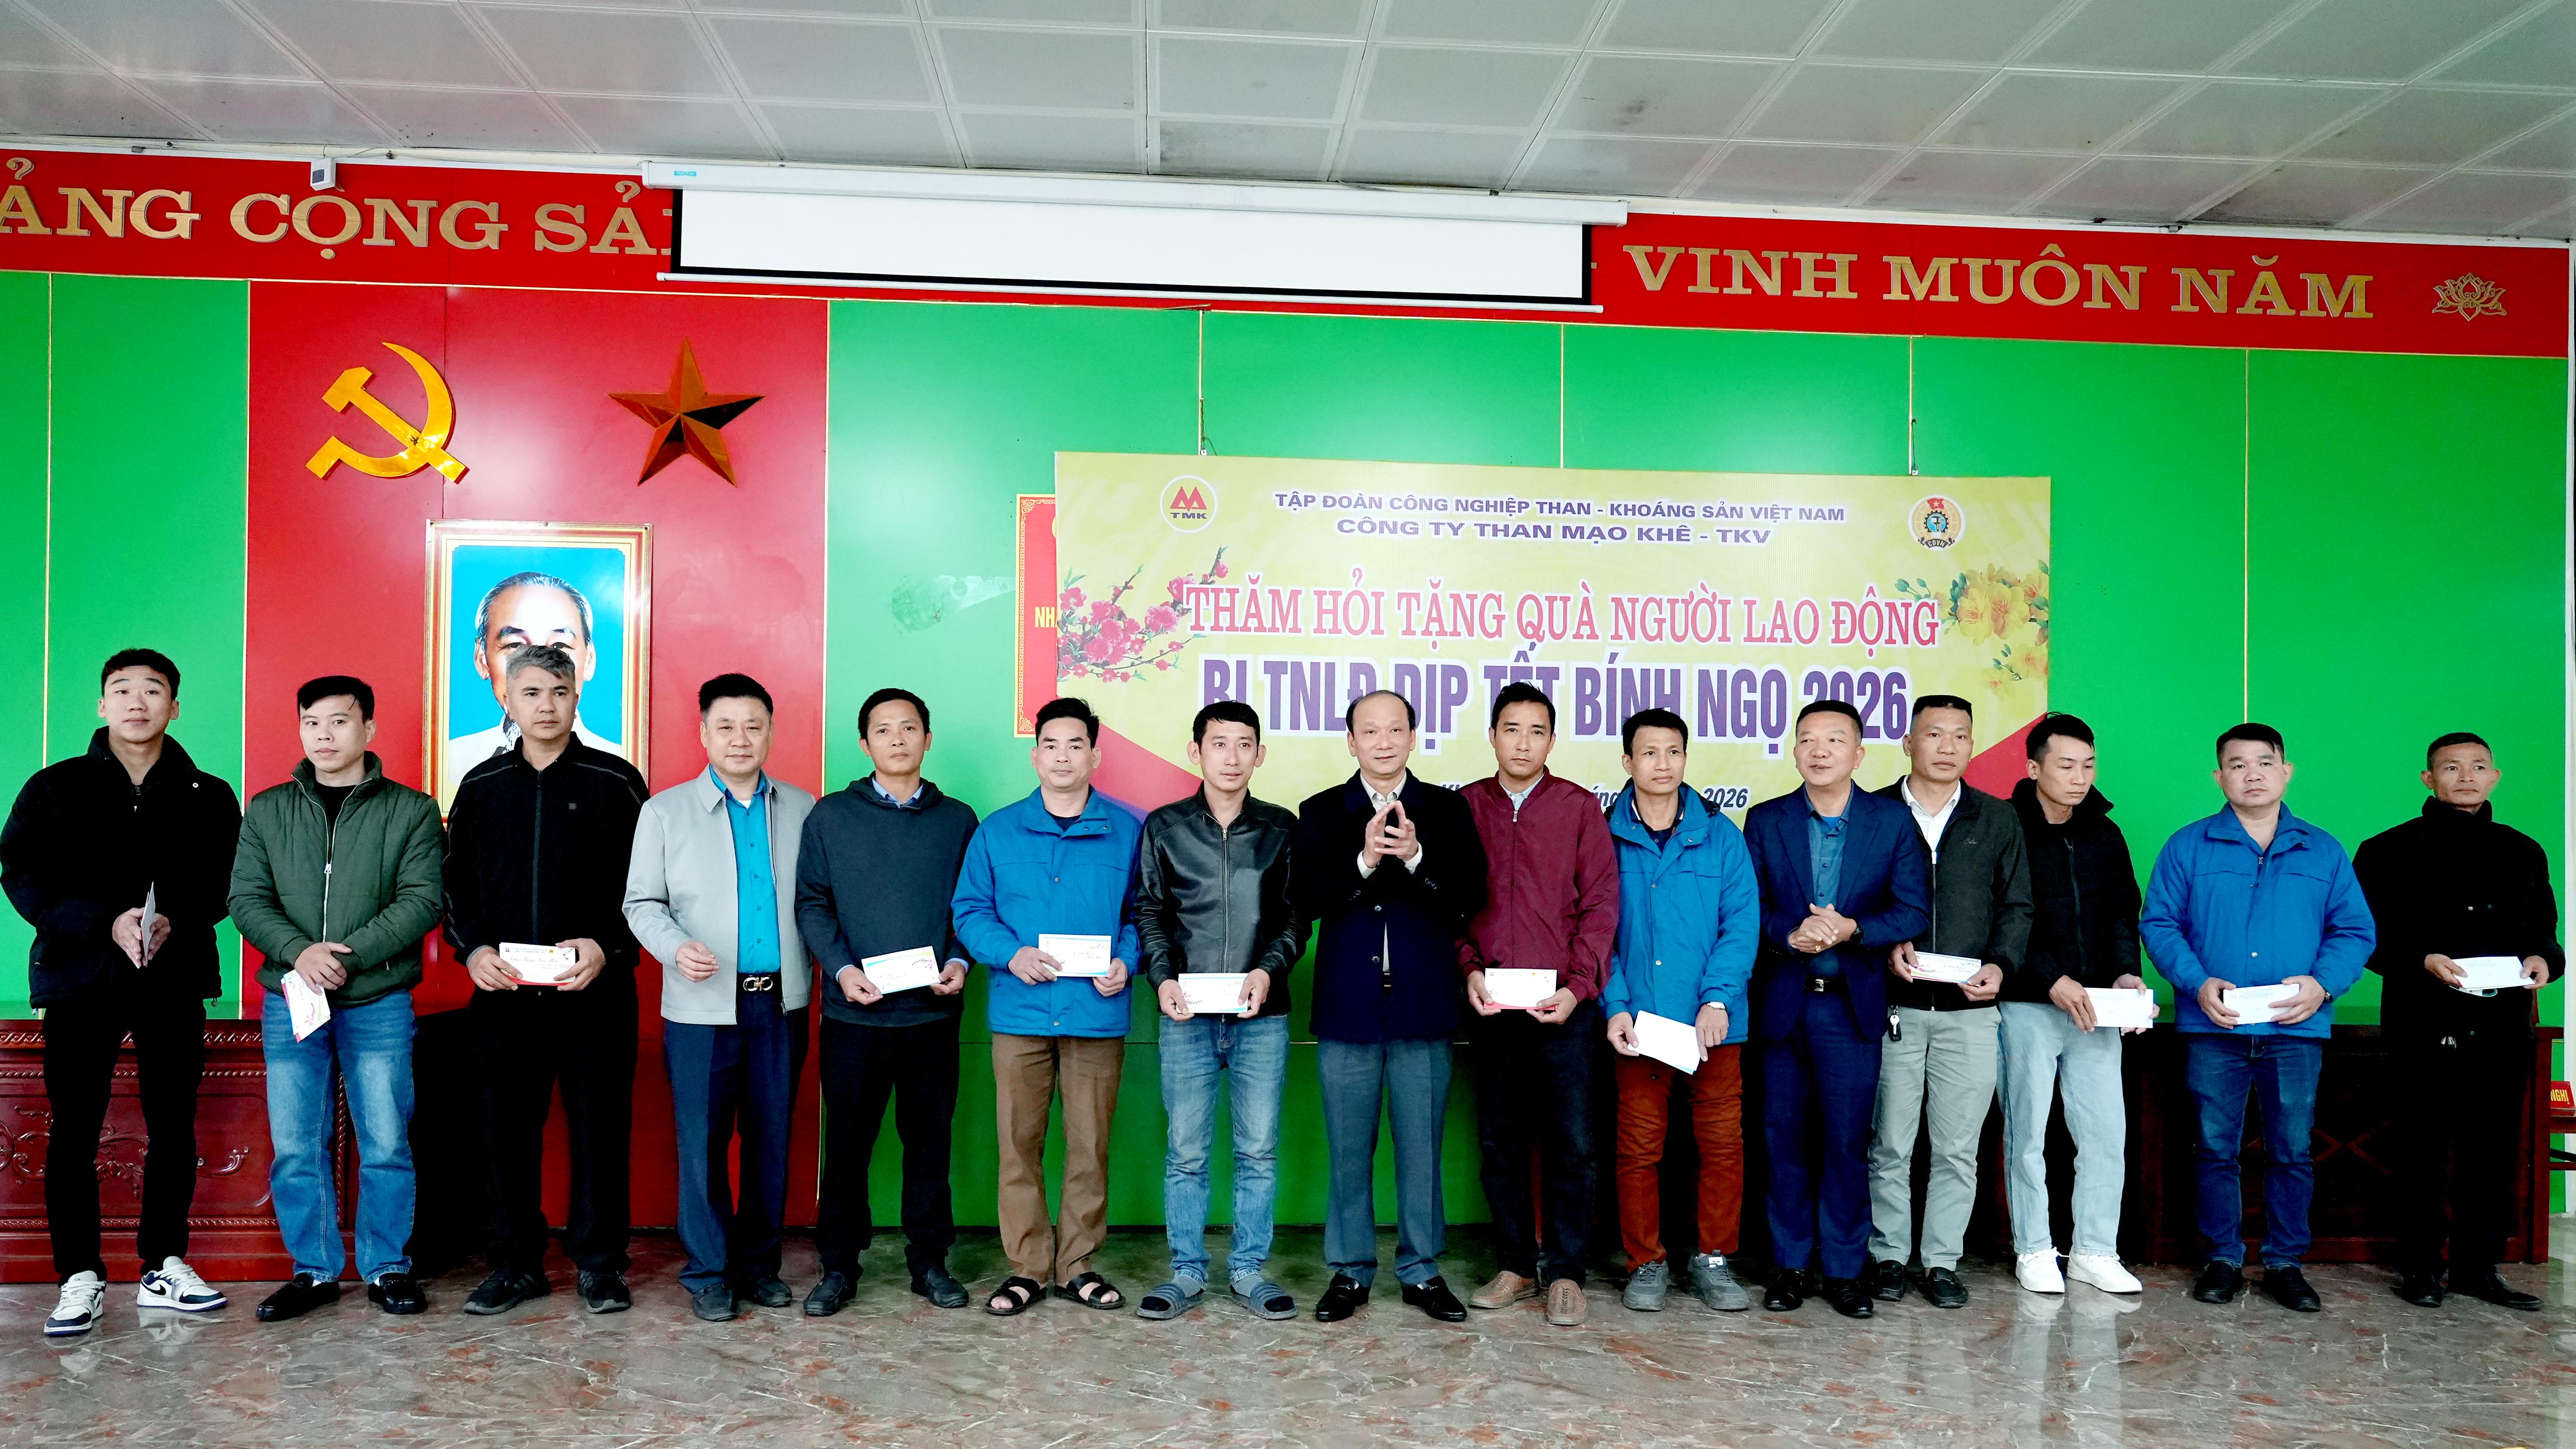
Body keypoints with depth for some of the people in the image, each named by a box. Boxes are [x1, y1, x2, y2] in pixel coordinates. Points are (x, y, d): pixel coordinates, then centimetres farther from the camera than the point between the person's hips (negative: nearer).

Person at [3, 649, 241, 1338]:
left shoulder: (209, 796, 8)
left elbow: (226, 883, 3)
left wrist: (174, 921, -18)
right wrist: (105, 922, -17)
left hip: (174, 979, 1)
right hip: (80, 976, -1)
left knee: (174, 1129, 5)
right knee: (73, 1131, 1)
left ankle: (164, 1268, 16)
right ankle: (81, 1276, 11)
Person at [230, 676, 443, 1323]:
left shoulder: (410, 810, 2)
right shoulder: (268, 811, 10)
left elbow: (420, 900, -6)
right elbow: (247, 898, 2)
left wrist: (349, 957, -18)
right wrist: (299, 952, -17)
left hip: (378, 1002, -2)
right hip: (289, 1001, 2)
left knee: (386, 1145, 3)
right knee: (295, 1148, 6)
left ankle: (388, 1268, 16)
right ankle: (314, 1270, 20)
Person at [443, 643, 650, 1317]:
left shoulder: (616, 782, 3)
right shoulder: (481, 787, 11)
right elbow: (456, 883, 13)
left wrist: (606, 945, -12)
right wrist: (473, 949, -4)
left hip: (595, 990, -2)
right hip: (502, 990, 2)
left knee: (600, 1126, 2)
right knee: (508, 1128, 6)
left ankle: (599, 1262, 14)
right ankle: (517, 1262, 19)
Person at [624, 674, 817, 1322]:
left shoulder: (802, 809, 9)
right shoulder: (665, 812, 5)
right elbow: (641, 903, 4)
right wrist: (677, 948, -14)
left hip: (780, 1002, 2)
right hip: (701, 1007, -2)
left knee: (772, 1139, 8)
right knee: (702, 1141, 1)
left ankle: (759, 1263, 22)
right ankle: (708, 1272, 15)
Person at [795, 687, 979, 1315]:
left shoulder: (958, 820, 9)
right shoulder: (831, 816, 6)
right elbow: (811, 902, 2)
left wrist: (960, 963, -7)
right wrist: (841, 968, -11)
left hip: (933, 1008, 1)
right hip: (854, 1009, -1)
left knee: (930, 1136, 7)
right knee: (847, 1139, 4)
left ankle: (930, 1258, 19)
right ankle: (839, 1265, 16)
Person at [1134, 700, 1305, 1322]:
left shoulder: (1281, 828, 7)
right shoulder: (1164, 827, 7)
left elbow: (1297, 915, 6)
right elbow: (1149, 912, 8)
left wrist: (1268, 970, -9)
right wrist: (1163, 978, -7)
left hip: (1262, 1015, 1)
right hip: (1187, 1016, 0)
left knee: (1259, 1150, 5)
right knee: (1186, 1151, 4)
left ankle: (1249, 1269, 17)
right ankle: (1187, 1272, 16)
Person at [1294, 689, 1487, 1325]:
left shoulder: (1447, 809, 5)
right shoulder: (1321, 813, 5)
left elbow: (1472, 893, -7)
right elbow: (1306, 899, -8)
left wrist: (1417, 857, -23)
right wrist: (1363, 862, -22)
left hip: (1424, 1005, 0)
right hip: (1347, 1006, 0)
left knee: (1421, 1147, 8)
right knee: (1348, 1149, 8)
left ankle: (1421, 1269, 22)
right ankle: (1350, 1271, 21)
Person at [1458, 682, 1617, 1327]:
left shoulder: (1580, 806, 3)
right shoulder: (1465, 807, 7)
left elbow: (1600, 903, 0)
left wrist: (1577, 986, -9)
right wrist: (1469, 969, -6)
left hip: (1565, 1004, -2)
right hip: (1490, 1003, 2)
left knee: (1571, 1144, 1)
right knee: (1499, 1141, 9)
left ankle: (1564, 1272, 14)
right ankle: (1516, 1265, 22)